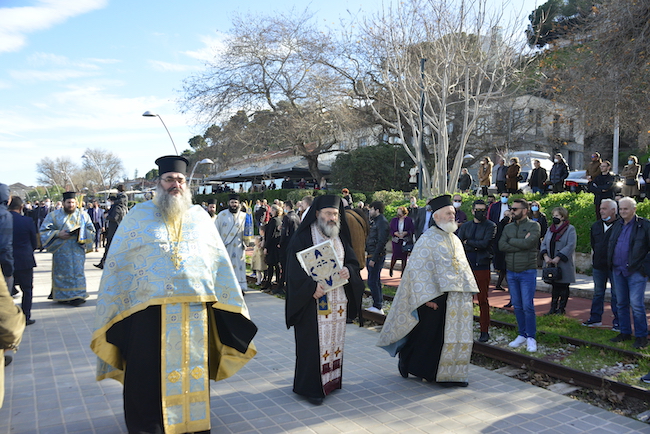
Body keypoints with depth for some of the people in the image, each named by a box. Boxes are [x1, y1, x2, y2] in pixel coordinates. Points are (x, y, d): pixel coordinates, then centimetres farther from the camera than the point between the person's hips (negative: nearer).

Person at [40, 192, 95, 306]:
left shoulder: (83, 215, 10)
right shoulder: (54, 215, 7)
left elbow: (91, 230, 9)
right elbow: (44, 231, 4)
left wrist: (81, 232, -12)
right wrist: (58, 234, -12)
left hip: (77, 249, 0)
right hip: (61, 250, 0)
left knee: (77, 270, -4)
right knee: (63, 272, 1)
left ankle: (77, 295, -1)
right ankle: (63, 296, 11)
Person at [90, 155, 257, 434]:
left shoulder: (199, 216, 10)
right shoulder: (139, 216, 4)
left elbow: (220, 260, 11)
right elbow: (117, 264, 4)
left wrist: (234, 303, 8)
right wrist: (109, 310, 0)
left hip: (195, 311, 2)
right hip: (149, 312, -2)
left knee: (191, 372, 13)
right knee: (149, 378, 7)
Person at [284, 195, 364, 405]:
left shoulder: (340, 237, 12)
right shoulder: (303, 237, -7)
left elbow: (353, 261, 11)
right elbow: (294, 269, -12)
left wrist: (348, 271, -12)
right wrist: (311, 286, -24)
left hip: (337, 299, 6)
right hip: (312, 300, -6)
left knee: (335, 339, 12)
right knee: (313, 342, -2)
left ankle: (332, 378, 28)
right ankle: (310, 386, 10)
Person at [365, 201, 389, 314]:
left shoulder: (382, 222, -14)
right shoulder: (375, 221, 16)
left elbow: (381, 242, -21)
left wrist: (374, 259, -21)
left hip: (377, 256, -10)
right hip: (371, 255, 10)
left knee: (372, 281, -8)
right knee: (376, 281, 14)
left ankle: (378, 307, -1)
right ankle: (378, 305, 21)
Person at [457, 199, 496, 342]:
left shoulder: (490, 226, 0)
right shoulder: (465, 226, 12)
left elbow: (485, 243, -13)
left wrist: (467, 242, -4)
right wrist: (476, 246, -11)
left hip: (482, 266, -3)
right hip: (466, 265, 4)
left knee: (483, 300, 2)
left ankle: (484, 331, 12)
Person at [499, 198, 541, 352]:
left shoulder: (533, 225, -4)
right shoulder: (508, 227, 10)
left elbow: (528, 243, -20)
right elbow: (501, 246, -4)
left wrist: (511, 241, -6)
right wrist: (521, 244, -12)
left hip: (527, 272, -5)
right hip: (511, 272, 5)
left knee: (528, 306, -4)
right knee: (517, 306, 11)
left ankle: (531, 338, 9)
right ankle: (522, 335, 23)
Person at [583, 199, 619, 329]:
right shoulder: (596, 226, 9)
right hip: (598, 265, 6)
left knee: (616, 294, 3)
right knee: (598, 293, 13)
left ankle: (617, 322, 12)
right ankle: (595, 318, 22)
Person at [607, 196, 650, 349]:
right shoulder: (617, 225, 13)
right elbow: (610, 245, 21)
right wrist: (611, 264, 14)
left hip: (636, 271, -6)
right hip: (618, 271, 6)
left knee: (636, 304, -8)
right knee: (621, 303, 12)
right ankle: (625, 332, 23)